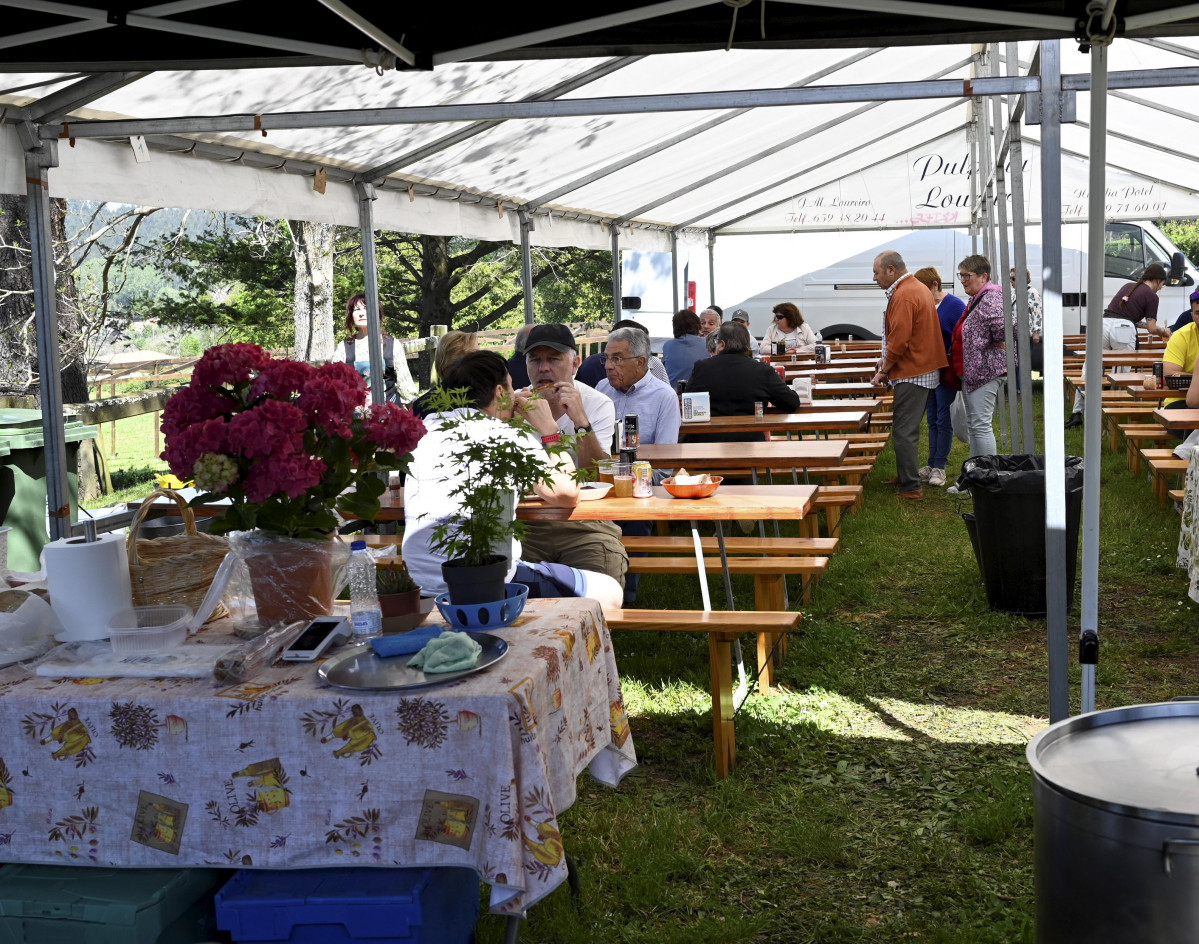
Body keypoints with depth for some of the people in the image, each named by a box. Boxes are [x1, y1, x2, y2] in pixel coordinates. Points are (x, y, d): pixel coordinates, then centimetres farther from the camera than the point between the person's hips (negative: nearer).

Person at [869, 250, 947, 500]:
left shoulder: (903, 296, -18)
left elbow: (900, 340, -22)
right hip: (924, 370, 11)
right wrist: (887, 361, 15)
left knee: (904, 431, -7)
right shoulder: (918, 288, 16)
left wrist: (883, 371, -10)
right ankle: (906, 477, 27)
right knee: (908, 429, 18)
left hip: (912, 374, -11)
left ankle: (910, 487, -5)